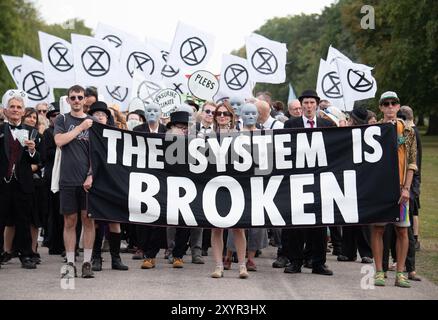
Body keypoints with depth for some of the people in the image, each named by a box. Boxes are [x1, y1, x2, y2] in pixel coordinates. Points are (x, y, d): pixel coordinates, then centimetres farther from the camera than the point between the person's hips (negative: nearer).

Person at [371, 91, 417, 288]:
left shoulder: (408, 131, 6)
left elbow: (411, 162, 3)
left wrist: (406, 188, -6)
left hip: (400, 188, 1)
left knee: (402, 231, 2)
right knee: (378, 229, 0)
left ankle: (400, 274, 8)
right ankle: (379, 272, 8)